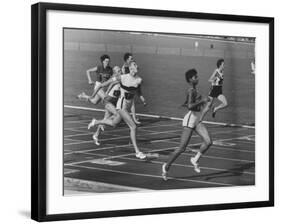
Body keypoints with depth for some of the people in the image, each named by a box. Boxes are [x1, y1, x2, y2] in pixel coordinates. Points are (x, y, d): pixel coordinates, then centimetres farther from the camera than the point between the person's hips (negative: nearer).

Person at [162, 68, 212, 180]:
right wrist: (203, 101, -23)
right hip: (190, 120, -8)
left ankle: (195, 160, 9)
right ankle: (167, 166, 13)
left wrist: (202, 102, 21)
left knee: (208, 142, -9)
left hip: (197, 120, 8)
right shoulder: (191, 91, -15)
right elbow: (190, 106, -30)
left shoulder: (195, 90, 12)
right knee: (182, 148, -4)